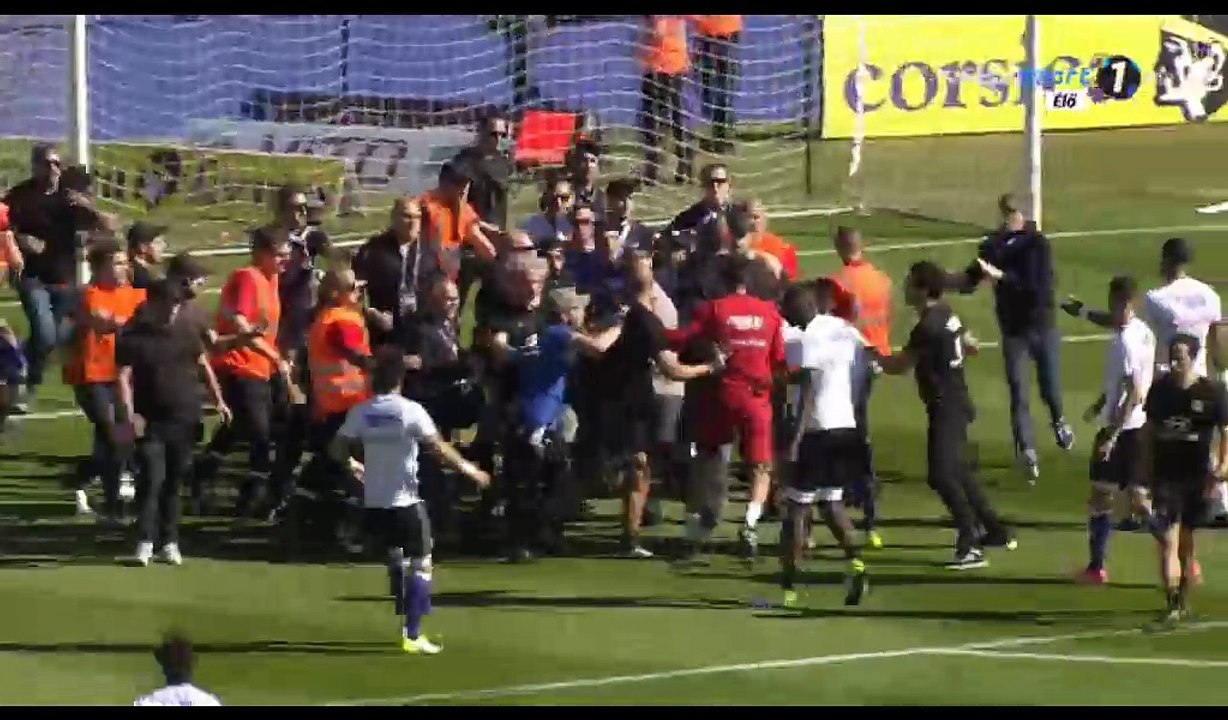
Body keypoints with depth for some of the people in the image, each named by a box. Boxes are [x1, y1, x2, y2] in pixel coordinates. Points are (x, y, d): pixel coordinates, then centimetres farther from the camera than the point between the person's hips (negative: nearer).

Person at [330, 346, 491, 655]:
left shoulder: (360, 412, 0)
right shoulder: (410, 411, -12)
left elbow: (337, 449, 4)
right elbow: (438, 445, -17)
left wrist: (353, 464, 24)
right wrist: (466, 467, -6)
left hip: (374, 503, 5)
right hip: (405, 501, -5)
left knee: (396, 560, 22)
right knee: (421, 564, 4)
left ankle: (409, 627, 27)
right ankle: (413, 635, -4)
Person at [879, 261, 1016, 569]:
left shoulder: (928, 327, -21)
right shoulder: (946, 315, 8)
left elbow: (899, 366, -15)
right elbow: (971, 346, 22)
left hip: (946, 407, -10)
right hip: (955, 402, 10)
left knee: (942, 474, -13)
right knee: (957, 471, 20)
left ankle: (971, 546, -17)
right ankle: (996, 532, 30)